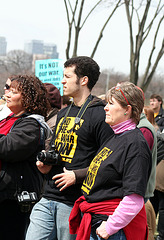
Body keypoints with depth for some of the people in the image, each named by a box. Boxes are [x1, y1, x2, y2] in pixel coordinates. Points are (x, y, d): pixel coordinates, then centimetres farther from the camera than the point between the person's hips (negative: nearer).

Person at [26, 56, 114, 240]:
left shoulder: (99, 115, -9)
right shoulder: (63, 114, 18)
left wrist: (77, 175, -18)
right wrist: (45, 163, 10)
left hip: (74, 203, -7)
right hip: (48, 199, 7)